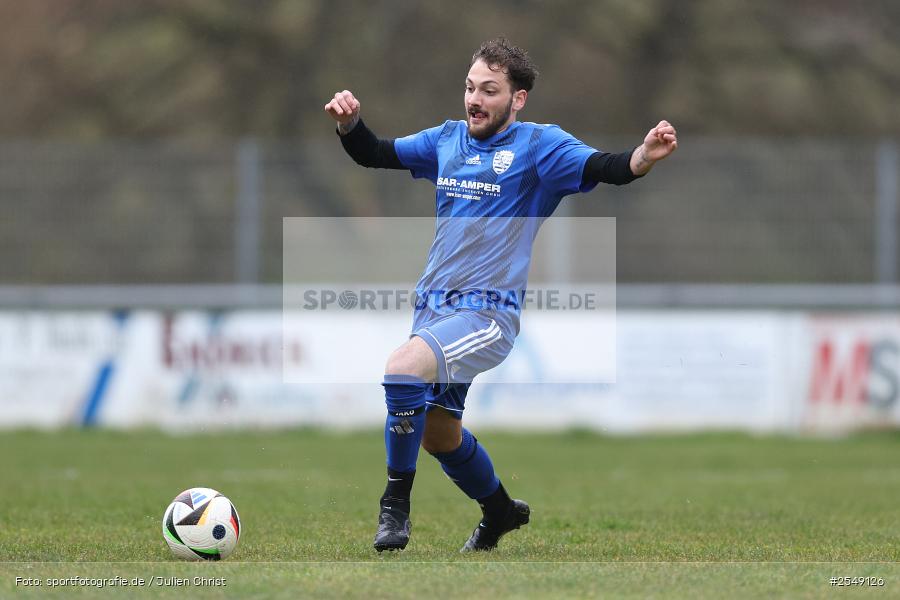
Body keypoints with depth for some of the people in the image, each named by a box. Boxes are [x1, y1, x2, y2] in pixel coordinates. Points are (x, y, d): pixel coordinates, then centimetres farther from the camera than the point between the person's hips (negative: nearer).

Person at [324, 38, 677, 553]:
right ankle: (501, 511, 44)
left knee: (403, 367, -31)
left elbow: (602, 168, -20)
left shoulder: (538, 145, -6)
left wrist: (644, 157, -42)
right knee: (438, 433, 17)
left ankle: (396, 505, -16)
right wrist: (349, 123, -3)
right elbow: (375, 154, 19)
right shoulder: (448, 140, 11)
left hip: (488, 313, -7)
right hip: (433, 307, 7)